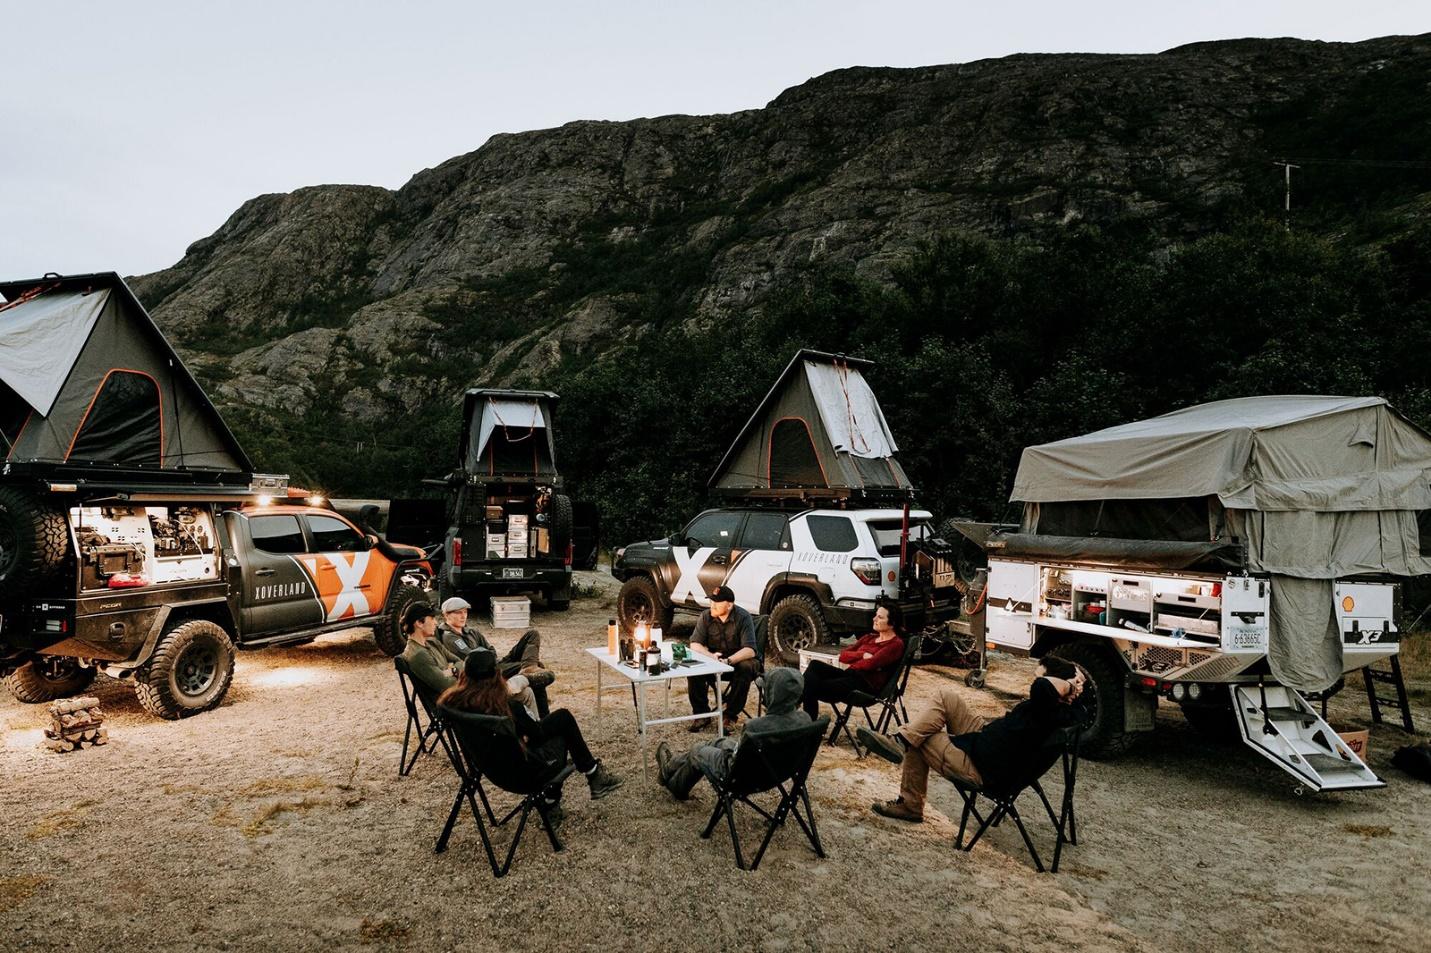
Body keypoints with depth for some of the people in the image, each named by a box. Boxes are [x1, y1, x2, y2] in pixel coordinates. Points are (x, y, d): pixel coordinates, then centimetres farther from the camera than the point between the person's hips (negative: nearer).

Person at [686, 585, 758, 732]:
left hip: (738, 660, -3)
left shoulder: (743, 617, -17)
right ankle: (701, 713, -9)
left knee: (746, 668, -35)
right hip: (712, 661, 3)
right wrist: (711, 656, -29)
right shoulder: (706, 617, -6)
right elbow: (695, 644, -9)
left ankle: (730, 716, -20)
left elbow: (750, 650, -24)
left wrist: (728, 661, -40)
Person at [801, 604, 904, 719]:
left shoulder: (896, 644, -2)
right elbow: (843, 655, 11)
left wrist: (852, 665, 3)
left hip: (867, 684, -8)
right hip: (849, 675, 8)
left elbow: (870, 664, -15)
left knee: (815, 687, -23)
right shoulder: (869, 637, 21)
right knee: (815, 665, -19)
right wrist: (863, 655, -5)